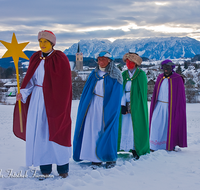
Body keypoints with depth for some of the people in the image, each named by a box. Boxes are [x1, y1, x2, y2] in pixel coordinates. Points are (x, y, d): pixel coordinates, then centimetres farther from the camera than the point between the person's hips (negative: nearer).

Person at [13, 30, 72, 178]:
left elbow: (64, 84, -8)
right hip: (36, 99, 5)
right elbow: (30, 79, 9)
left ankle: (63, 167, 12)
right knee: (38, 131, 4)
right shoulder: (36, 58, 8)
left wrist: (59, 103, -14)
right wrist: (23, 93, -8)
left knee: (55, 131, -2)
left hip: (53, 100, -5)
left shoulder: (60, 59, -7)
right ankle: (45, 167, 14)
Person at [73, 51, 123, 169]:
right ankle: (96, 159, 6)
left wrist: (110, 110, -10)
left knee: (107, 131, -1)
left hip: (108, 107, -4)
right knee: (93, 131, 0)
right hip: (93, 106, 4)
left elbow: (116, 96, -4)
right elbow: (87, 91, 11)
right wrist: (84, 107, 3)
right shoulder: (95, 73, 9)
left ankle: (110, 158, 14)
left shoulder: (115, 75, -3)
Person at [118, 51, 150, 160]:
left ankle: (136, 150, 1)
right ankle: (129, 149, 7)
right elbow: (122, 90, 6)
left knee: (136, 126, -5)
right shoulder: (124, 74, 11)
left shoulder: (141, 74, -2)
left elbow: (142, 91, -5)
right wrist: (123, 105, -5)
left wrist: (137, 106, -11)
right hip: (126, 105, 4)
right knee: (125, 126, 1)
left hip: (137, 105, -4)